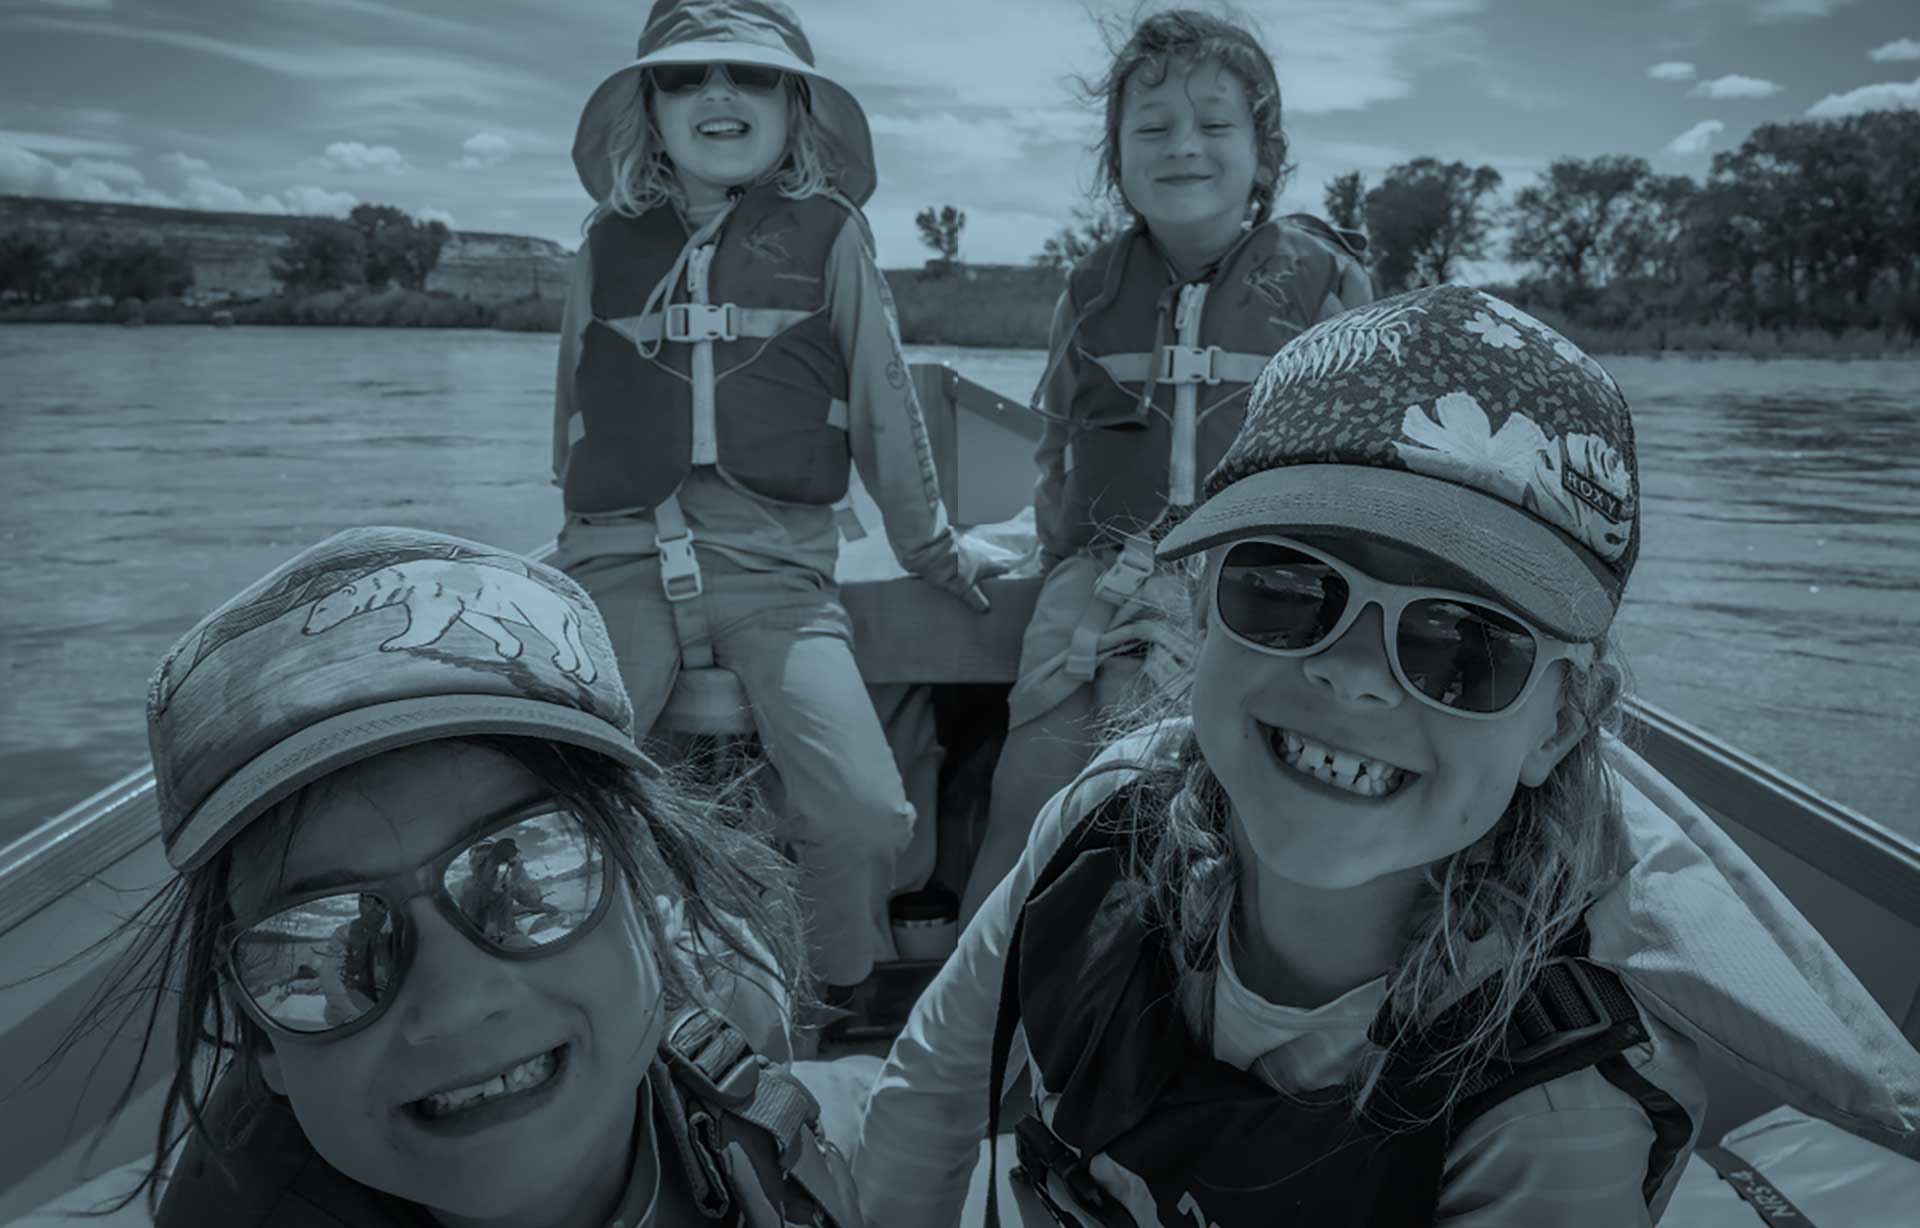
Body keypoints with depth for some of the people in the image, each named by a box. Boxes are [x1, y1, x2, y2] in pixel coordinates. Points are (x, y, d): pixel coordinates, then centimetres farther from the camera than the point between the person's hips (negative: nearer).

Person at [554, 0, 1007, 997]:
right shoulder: (610, 240, 16)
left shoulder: (828, 235, 9)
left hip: (775, 568, -1)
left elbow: (885, 402, 14)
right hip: (619, 562, 2)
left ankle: (835, 1018, 10)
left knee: (866, 812, -20)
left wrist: (931, 548, 21)